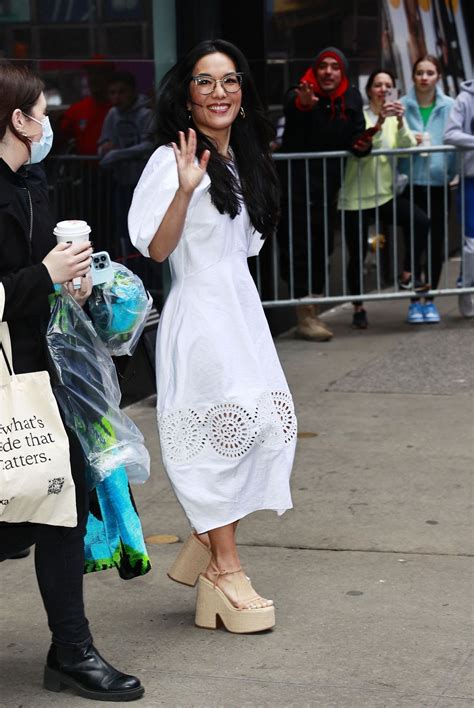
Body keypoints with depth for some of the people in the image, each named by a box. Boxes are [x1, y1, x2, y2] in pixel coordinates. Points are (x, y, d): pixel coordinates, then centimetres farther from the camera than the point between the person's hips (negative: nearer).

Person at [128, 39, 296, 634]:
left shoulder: (245, 161, 14)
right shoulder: (171, 160, -11)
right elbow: (156, 249, -19)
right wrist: (185, 188, -28)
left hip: (242, 310, 8)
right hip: (199, 313, -8)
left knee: (268, 426, 4)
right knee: (219, 433, -4)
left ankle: (207, 543, 19)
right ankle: (223, 569, 7)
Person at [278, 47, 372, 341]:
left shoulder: (351, 98, 5)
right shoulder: (299, 95, -14)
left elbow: (356, 134, 6)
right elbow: (291, 115, -37)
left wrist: (362, 145, -18)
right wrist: (303, 104, -61)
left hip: (329, 184, 7)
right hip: (298, 181, -6)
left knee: (323, 246, 13)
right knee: (300, 246, -8)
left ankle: (312, 313, 24)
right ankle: (305, 318, -5)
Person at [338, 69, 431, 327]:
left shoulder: (395, 117, 9)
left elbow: (408, 146, -10)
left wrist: (400, 122, -28)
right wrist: (379, 122, -36)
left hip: (385, 194, 3)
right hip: (356, 197, -3)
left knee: (420, 221, -23)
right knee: (357, 256, 0)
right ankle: (358, 309, 18)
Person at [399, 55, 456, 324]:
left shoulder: (450, 107, 1)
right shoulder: (403, 106, 0)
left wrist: (450, 171, -8)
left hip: (438, 183, 1)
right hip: (411, 183, -1)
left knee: (436, 242, 5)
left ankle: (430, 299, 17)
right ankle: (415, 299, 9)